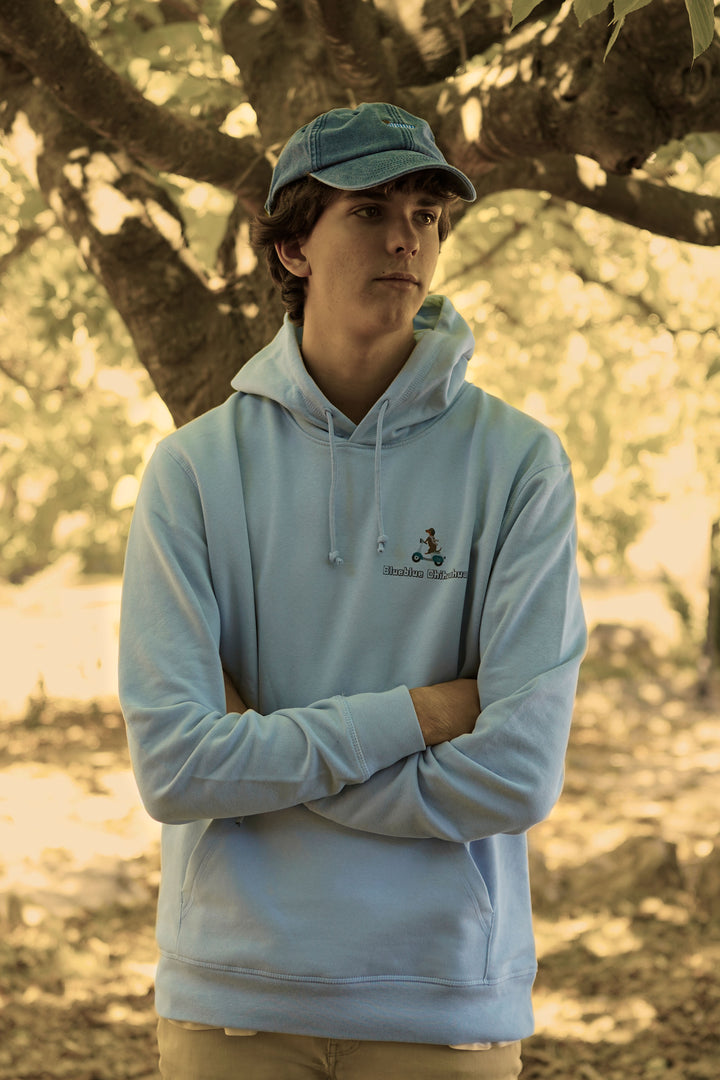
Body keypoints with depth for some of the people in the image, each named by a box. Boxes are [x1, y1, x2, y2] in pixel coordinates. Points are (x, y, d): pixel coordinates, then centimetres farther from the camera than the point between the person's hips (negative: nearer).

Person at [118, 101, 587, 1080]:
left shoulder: (520, 465, -5)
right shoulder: (193, 470, -2)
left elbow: (517, 778, -14)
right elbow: (173, 769, -11)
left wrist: (261, 752, -11)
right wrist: (412, 713, -13)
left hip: (446, 1001, -1)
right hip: (232, 998, 1)